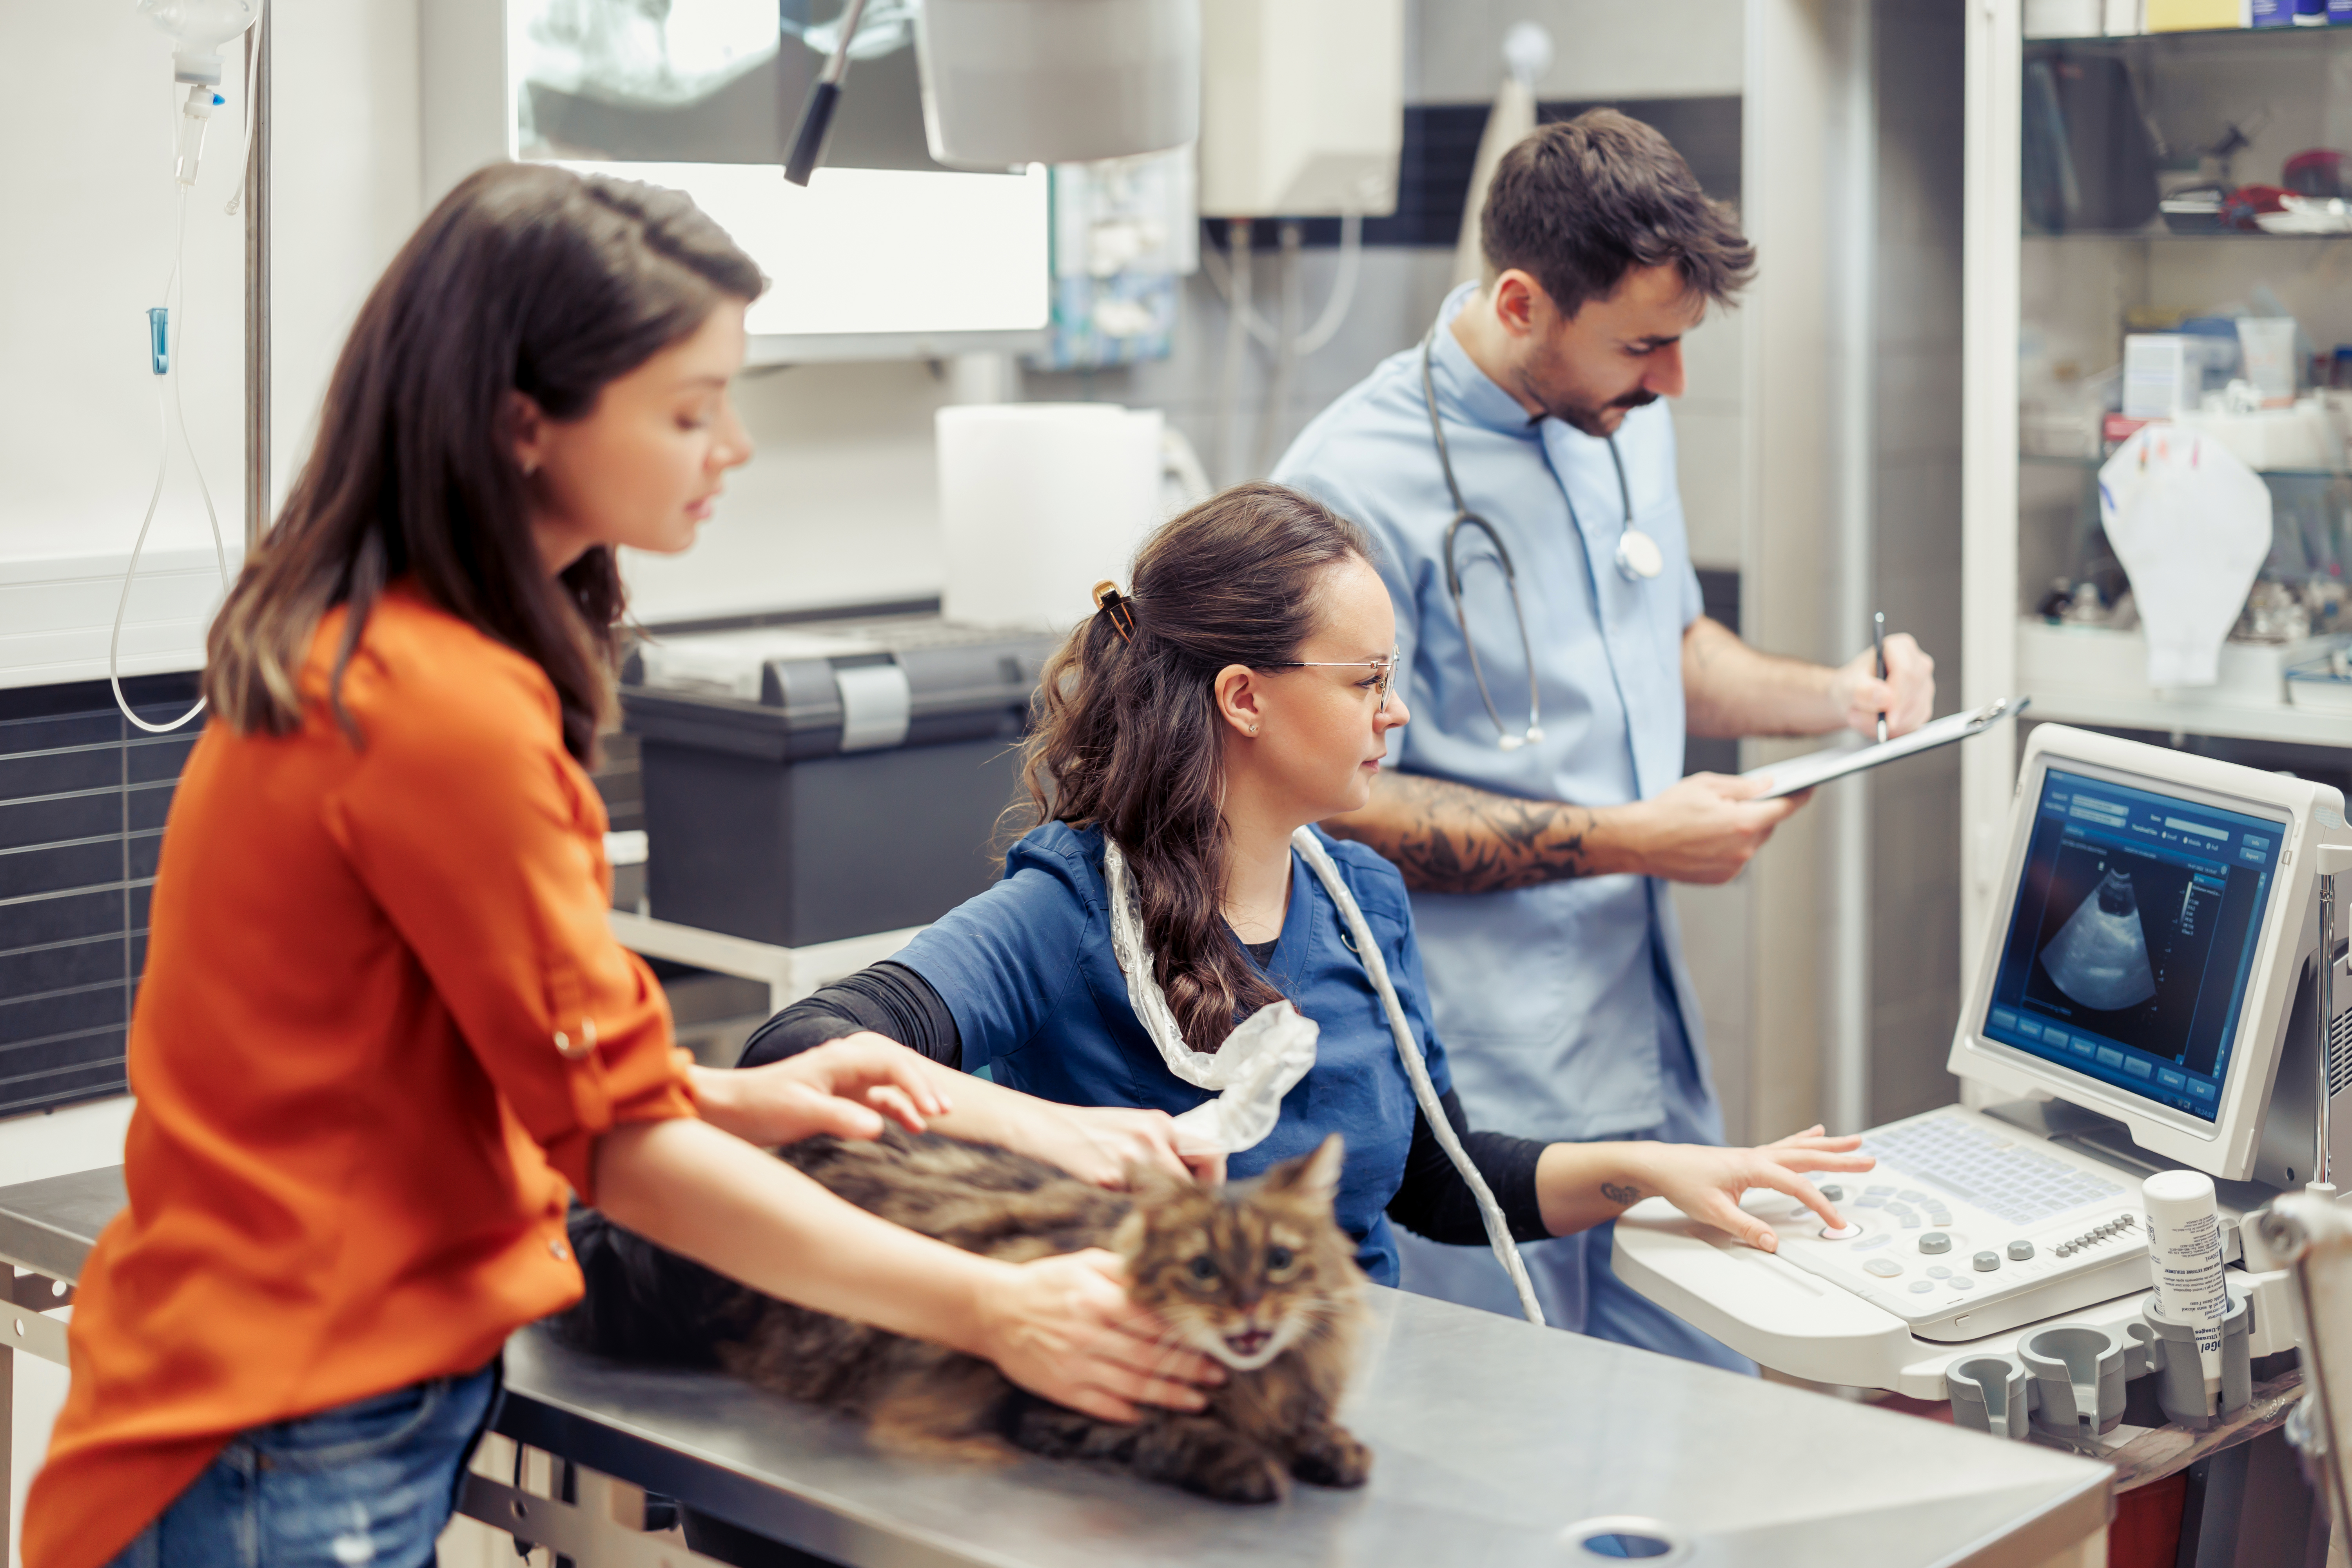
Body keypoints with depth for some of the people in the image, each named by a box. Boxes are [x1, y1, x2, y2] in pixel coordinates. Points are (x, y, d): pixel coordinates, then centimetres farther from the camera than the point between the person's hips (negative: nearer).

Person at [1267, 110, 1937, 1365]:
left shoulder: (1627, 420, 9)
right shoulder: (1358, 485, -17)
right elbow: (1345, 805, -17)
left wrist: (1830, 697, 6)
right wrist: (1624, 841, -18)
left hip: (1652, 1052, 7)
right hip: (1482, 1095, -7)